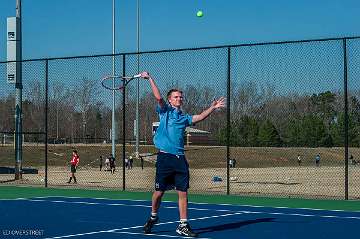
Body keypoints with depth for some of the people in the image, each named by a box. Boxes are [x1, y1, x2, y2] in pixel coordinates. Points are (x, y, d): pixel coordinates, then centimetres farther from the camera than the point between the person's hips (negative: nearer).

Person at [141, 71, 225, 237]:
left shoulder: (184, 117, 18)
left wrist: (213, 107, 3)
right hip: (165, 157, -4)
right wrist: (149, 79, -13)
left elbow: (199, 117, 12)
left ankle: (183, 225, 6)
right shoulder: (165, 111, 5)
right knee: (159, 191, 2)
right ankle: (153, 217, 27)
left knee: (183, 192, 0)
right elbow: (158, 97, -8)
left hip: (179, 158, 4)